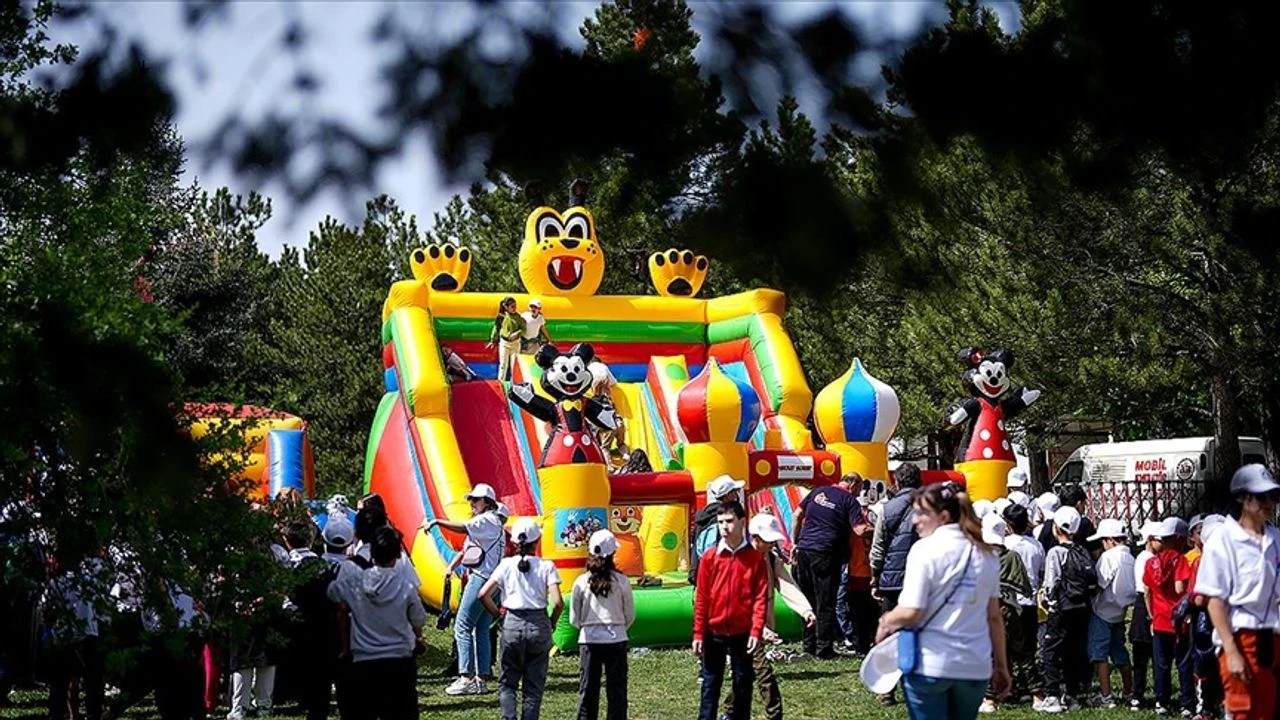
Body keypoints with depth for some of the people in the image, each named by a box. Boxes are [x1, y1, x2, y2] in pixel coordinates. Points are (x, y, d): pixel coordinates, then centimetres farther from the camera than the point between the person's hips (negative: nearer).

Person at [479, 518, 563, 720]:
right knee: (533, 686, 11)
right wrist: (552, 624, 5)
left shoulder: (507, 565, 0)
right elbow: (558, 602, -12)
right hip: (539, 625, 0)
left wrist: (498, 614, 8)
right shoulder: (546, 566, -3)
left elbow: (483, 594, -7)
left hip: (512, 625, 0)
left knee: (507, 682, 12)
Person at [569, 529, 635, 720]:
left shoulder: (581, 582, -4)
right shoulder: (621, 581, -6)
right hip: (616, 640, -1)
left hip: (589, 640, 1)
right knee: (616, 690, 5)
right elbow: (630, 616, 2)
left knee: (588, 690, 8)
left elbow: (574, 619, 1)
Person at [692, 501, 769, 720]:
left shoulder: (755, 558, -3)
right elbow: (701, 598, 1)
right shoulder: (710, 557, -2)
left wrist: (756, 630, -12)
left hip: (743, 633, 0)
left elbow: (761, 597, -4)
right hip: (714, 632, 0)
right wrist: (698, 633, -1)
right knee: (710, 683, 4)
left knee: (743, 682, 9)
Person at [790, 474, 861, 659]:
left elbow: (797, 516, 14)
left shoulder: (818, 492, 12)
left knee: (808, 600, 13)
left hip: (804, 549, 5)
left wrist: (795, 543, 17)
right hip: (826, 554, -5)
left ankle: (809, 644, 18)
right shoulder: (849, 500, -4)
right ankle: (823, 649, 2)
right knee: (825, 604, 2)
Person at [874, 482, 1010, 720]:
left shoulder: (926, 550, -10)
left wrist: (886, 621, 5)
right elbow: (994, 616, 10)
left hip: (930, 663, -5)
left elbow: (910, 612, -15)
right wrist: (1001, 665, 16)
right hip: (975, 665, 5)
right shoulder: (986, 555, 8)